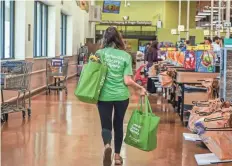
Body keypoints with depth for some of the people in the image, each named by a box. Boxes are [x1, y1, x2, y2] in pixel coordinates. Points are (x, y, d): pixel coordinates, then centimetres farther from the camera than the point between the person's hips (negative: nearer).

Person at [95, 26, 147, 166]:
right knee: (118, 124, 17)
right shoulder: (126, 56, -2)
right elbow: (127, 81, -6)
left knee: (106, 124, 9)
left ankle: (107, 145, -21)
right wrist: (141, 88, 9)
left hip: (104, 95, -1)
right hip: (121, 96, 1)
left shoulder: (100, 53, -3)